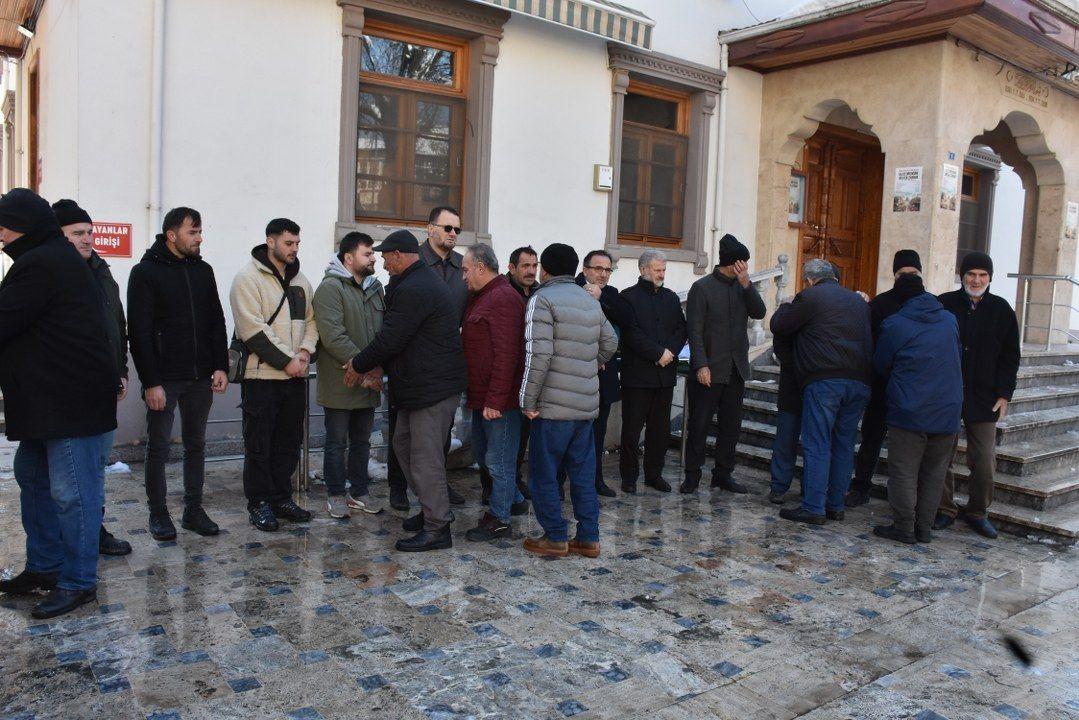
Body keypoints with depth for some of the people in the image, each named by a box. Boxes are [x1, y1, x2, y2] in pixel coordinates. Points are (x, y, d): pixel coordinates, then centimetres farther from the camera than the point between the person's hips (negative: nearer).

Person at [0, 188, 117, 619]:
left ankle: (77, 583, 6)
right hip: (50, 397, 12)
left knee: (70, 492, -4)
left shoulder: (39, 264, -16)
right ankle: (43, 567, 30)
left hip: (71, 400, -12)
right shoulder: (55, 257, 17)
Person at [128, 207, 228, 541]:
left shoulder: (203, 270, 9)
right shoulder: (145, 272, -7)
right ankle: (158, 512, 17)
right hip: (164, 378, -5)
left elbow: (217, 323, 10)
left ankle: (193, 510, 21)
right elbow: (139, 332, -11)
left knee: (196, 444, 11)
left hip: (200, 377, 5)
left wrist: (220, 366, 0)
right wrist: (150, 382, -15)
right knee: (159, 447, 4)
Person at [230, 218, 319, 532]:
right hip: (262, 376, -6)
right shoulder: (249, 277, -9)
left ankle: (281, 498, 24)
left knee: (289, 442, 13)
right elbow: (253, 329, -16)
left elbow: (311, 320, 14)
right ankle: (259, 503, 14)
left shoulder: (299, 279, 13)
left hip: (295, 376, 7)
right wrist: (286, 360, -16)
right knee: (259, 444, 3)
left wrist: (305, 351, -5)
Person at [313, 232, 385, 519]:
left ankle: (359, 492, 27)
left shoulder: (375, 287, 10)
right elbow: (332, 335, -21)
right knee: (337, 441, 6)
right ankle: (336, 494, 19)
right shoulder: (330, 288, -13)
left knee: (362, 440, 15)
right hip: (339, 382, -6)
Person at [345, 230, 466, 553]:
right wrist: (379, 366, 9)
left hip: (433, 387, -11)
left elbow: (390, 337, -19)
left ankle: (437, 529, 5)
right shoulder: (424, 281, 17)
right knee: (404, 443, 19)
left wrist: (359, 365, -4)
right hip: (421, 384, 11)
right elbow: (395, 335, 19)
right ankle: (431, 509, 29)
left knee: (426, 457, -4)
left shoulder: (413, 290, -19)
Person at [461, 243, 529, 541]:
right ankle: (515, 499, 36)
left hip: (499, 400, -10)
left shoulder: (503, 298, -18)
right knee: (482, 453, 21)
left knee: (498, 460, 2)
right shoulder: (482, 296, 15)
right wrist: (478, 395, 16)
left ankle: (499, 519, 16)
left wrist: (495, 399, -24)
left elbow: (506, 354, -24)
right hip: (482, 396, 10)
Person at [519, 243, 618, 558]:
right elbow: (610, 344, 18)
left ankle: (556, 538, 10)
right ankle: (588, 538, 17)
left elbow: (539, 354, -18)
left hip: (554, 405, -7)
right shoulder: (590, 300, 13)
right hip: (587, 403, 7)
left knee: (543, 474, 5)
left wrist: (528, 400, -13)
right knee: (584, 473, 13)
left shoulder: (543, 298, -9)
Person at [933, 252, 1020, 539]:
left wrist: (1004, 394, 1)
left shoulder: (1001, 309, 4)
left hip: (984, 399, 1)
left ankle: (978, 513, 19)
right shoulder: (944, 304, 0)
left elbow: (1010, 357, 8)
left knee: (984, 460, 1)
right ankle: (945, 510, 18)